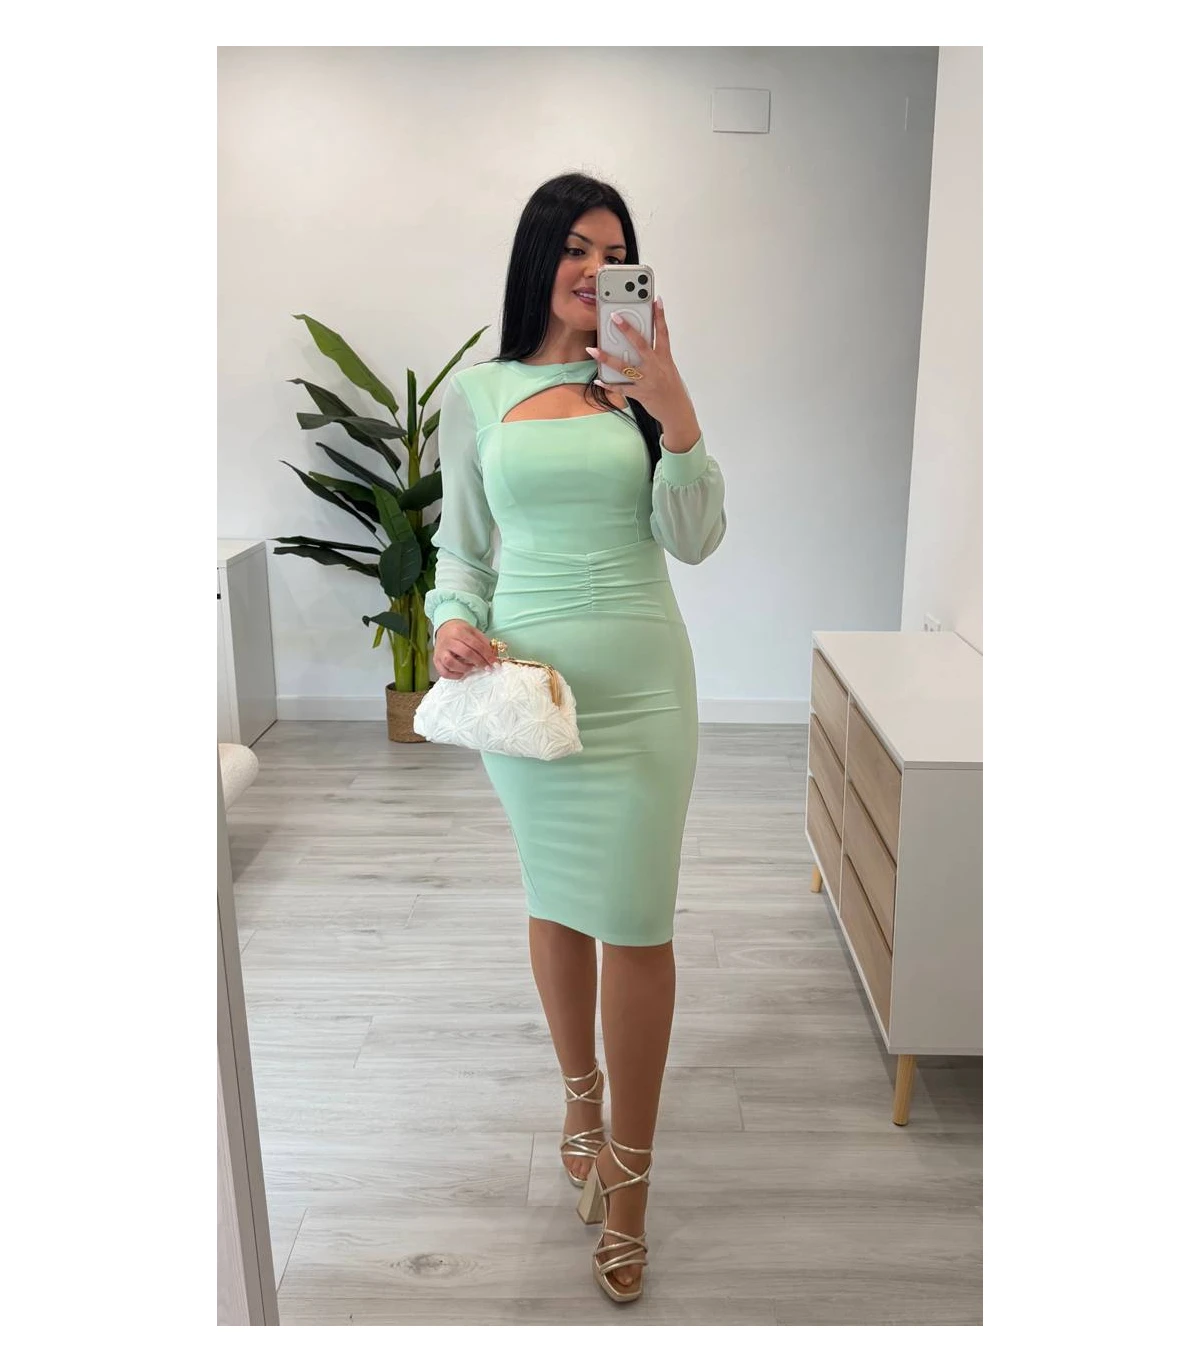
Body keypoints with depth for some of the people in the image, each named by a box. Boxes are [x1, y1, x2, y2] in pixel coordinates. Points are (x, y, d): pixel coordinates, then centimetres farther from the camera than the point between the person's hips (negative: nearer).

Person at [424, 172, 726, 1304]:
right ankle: (581, 1096, 39)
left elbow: (694, 538, -5)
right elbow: (460, 545, 10)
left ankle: (629, 1170, 19)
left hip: (639, 680, -1)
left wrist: (671, 401, -15)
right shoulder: (476, 393, 6)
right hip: (526, 676, 1)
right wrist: (452, 619, -11)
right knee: (555, 903, 14)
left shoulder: (643, 387, 4)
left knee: (635, 922, 0)